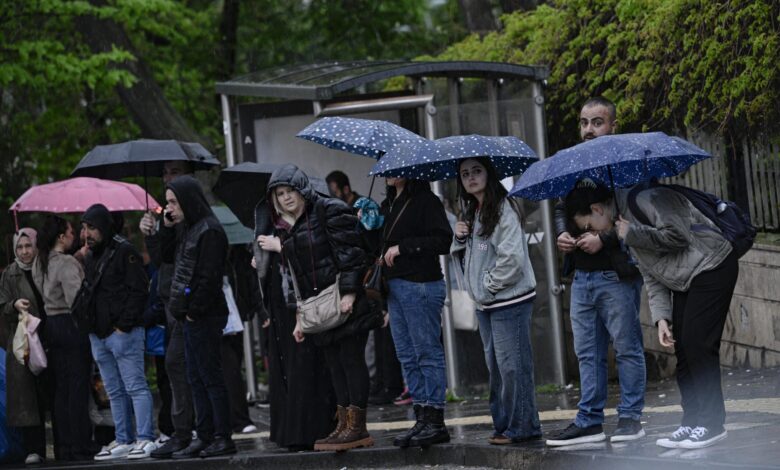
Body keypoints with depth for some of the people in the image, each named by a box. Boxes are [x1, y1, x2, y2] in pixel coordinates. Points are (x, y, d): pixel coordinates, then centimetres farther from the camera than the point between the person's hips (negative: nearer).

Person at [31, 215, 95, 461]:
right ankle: (80, 447, -4)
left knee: (60, 388, 11)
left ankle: (63, 447, 13)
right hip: (71, 325, -8)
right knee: (78, 387, -4)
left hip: (51, 326, 8)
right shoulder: (67, 264, -15)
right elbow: (76, 299, -22)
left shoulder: (39, 264, 10)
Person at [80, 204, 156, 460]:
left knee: (135, 386, -8)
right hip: (98, 335, 9)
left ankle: (146, 439, -8)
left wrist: (124, 324, -17)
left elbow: (139, 290, -13)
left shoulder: (124, 252, -8)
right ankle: (124, 441, 15)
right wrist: (90, 325, 11)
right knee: (115, 391, 11)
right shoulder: (90, 258, 17)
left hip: (123, 333, -9)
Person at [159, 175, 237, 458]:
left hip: (204, 316, -10)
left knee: (210, 376, -7)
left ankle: (223, 438, -5)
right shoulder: (189, 229, 15)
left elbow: (209, 276, -18)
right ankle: (204, 437, 14)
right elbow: (168, 257, 22)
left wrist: (194, 310, -17)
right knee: (196, 379, 10)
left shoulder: (209, 230, -13)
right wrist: (167, 228, 10)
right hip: (191, 316, 10)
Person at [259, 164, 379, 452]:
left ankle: (357, 427, -5)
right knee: (334, 363, 7)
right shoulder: (287, 228, 17)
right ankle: (344, 424, 10)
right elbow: (296, 275, 20)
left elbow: (350, 252, -14)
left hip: (346, 301, -8)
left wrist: (348, 293, -21)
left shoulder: (330, 211, -6)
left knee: (350, 359, -6)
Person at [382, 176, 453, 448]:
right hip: (395, 287, 9)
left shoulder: (425, 201, -8)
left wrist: (403, 247, -16)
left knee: (427, 353, -5)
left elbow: (442, 241, -16)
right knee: (407, 356, 9)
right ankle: (421, 419, 13)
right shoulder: (393, 203, 17)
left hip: (420, 285, -9)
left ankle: (436, 422, -2)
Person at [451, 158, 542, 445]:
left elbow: (512, 258, -17)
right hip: (485, 303, 9)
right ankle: (503, 425, 16)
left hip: (509, 301, -9)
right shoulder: (472, 214, 17)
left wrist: (489, 285, -12)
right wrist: (459, 238, 4)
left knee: (512, 365, -8)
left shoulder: (504, 209, -10)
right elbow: (466, 256, 23)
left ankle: (522, 427, -3)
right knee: (495, 366, 11)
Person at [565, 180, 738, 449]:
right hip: (685, 282, 10)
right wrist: (661, 316, 1)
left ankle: (712, 424, -9)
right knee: (683, 350, 7)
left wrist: (632, 234, -17)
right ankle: (692, 422, 11)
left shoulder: (643, 199, -18)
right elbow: (651, 275, 13)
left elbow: (677, 236, -26)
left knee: (697, 344, -14)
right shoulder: (622, 227, 13)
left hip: (712, 267, -10)